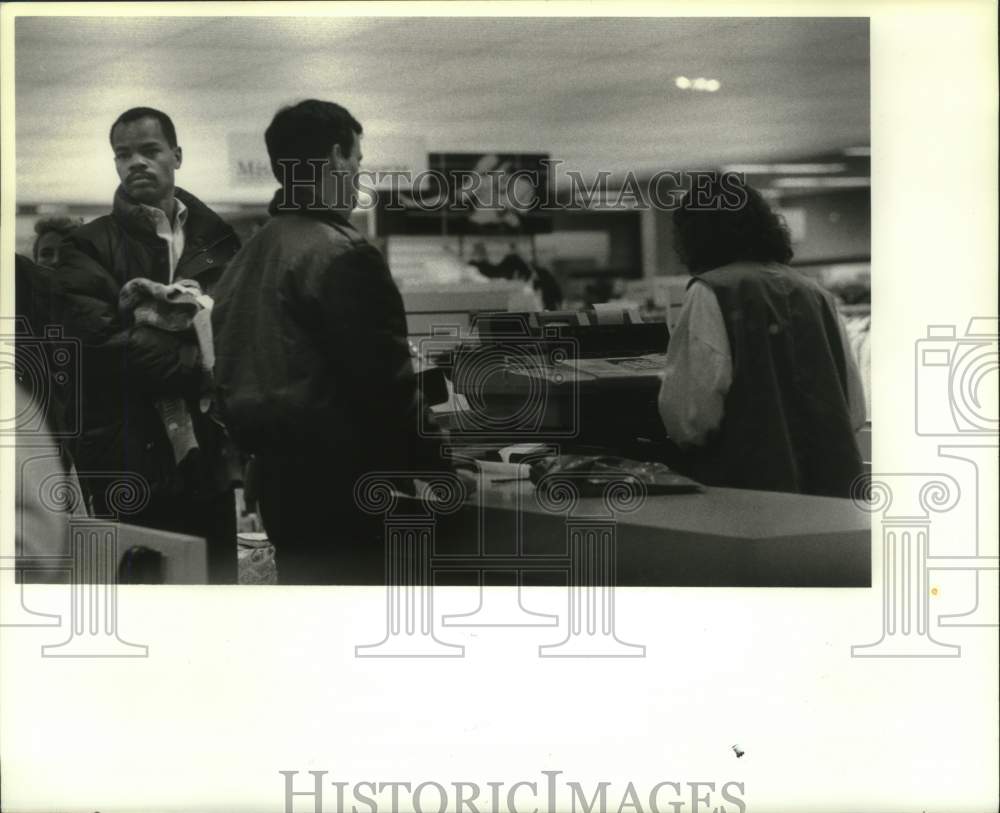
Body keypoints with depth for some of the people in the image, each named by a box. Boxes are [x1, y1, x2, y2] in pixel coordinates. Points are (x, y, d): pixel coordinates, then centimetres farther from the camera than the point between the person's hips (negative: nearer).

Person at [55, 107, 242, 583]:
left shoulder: (218, 239, 13)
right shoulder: (89, 247, 4)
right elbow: (102, 338, -11)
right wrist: (201, 366, -12)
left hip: (209, 454, 3)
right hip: (128, 460, -3)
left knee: (219, 575, 7)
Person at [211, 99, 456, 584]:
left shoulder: (248, 257, 12)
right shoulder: (341, 256, -15)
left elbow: (234, 376, 16)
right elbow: (383, 378, -18)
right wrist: (435, 463, -9)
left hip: (280, 479, 9)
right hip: (346, 487, -9)